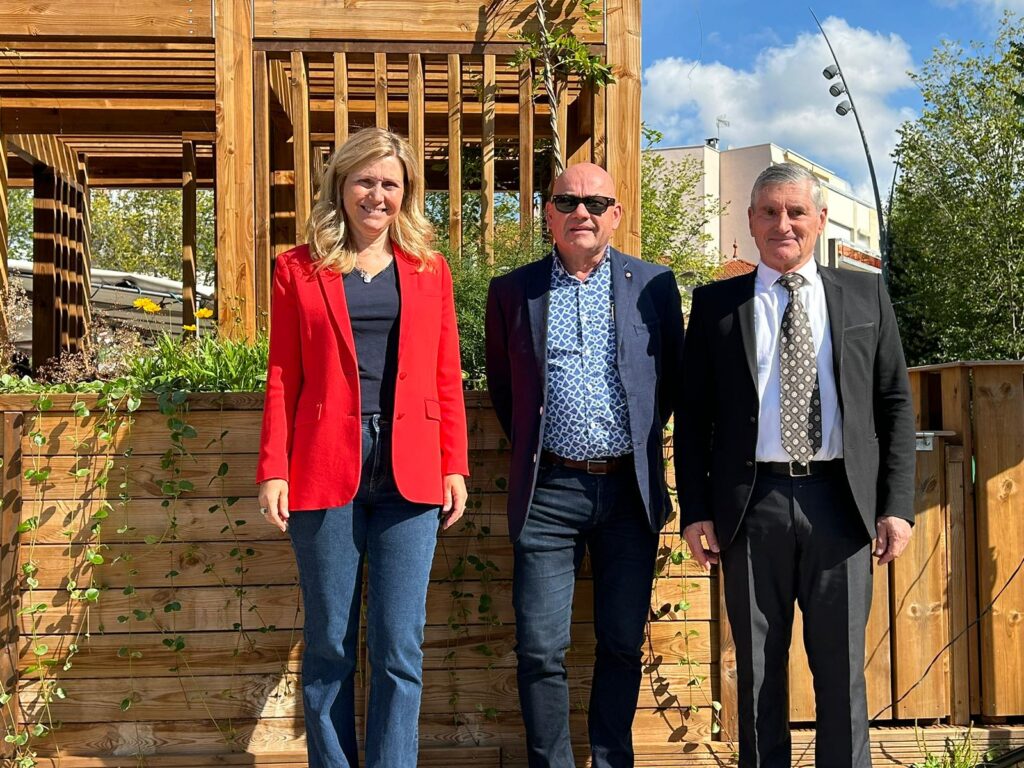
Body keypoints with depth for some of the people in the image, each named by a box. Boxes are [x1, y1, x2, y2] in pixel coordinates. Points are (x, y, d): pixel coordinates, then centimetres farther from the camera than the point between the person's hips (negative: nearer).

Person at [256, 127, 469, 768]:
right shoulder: (299, 269, 8)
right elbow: (282, 377, 5)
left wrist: (454, 467, 3)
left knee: (399, 648, 1)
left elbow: (447, 378, 10)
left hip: (409, 473, 1)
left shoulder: (429, 269, 12)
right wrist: (273, 470, -3)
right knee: (329, 645, 7)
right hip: (325, 470, -1)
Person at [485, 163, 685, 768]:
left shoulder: (654, 285, 5)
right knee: (541, 649, -1)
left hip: (630, 489, 1)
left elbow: (673, 378, 13)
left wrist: (643, 440, 7)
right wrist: (530, 447, 8)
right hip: (549, 493, -1)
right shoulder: (513, 291, 4)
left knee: (623, 643, 11)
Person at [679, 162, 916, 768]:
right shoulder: (717, 304, 7)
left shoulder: (865, 294, 10)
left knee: (841, 666, 7)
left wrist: (897, 504, 0)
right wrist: (696, 509, -2)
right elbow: (693, 415, 6)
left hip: (840, 500, 1)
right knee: (759, 667, 8)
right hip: (752, 504, 0)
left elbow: (896, 404, 8)